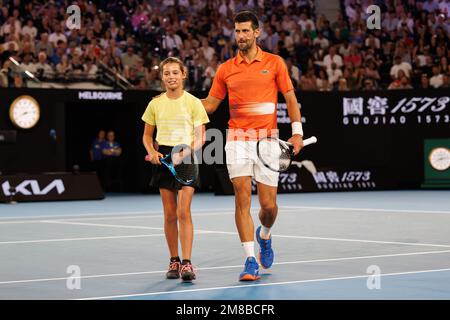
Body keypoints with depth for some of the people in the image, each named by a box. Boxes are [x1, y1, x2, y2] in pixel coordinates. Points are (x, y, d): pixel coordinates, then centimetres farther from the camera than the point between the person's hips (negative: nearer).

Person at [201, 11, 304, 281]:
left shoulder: (275, 63, 3)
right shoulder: (226, 69, 7)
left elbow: (290, 98, 5)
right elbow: (211, 104, 12)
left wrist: (297, 132, -4)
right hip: (238, 139, 1)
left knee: (269, 204, 1)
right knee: (242, 199, -9)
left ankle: (264, 235, 36)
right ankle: (251, 261, -5)